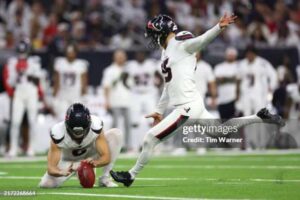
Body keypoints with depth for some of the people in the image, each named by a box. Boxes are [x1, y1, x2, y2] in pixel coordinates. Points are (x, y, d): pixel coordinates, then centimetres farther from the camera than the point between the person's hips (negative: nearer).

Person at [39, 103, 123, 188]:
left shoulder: (95, 126, -32)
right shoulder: (58, 132, -34)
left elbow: (106, 157, -30)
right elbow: (51, 168, -34)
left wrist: (95, 162, -53)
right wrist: (63, 172, -57)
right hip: (69, 161, 0)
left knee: (116, 134, -23)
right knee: (46, 184, -20)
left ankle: (105, 178, -16)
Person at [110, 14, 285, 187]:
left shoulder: (180, 43, -7)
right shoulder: (167, 52, 19)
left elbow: (203, 40, -24)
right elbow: (169, 86, 27)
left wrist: (219, 27, -43)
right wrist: (159, 111, 31)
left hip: (188, 106, -10)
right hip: (191, 105, 10)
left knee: (151, 138, -5)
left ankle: (131, 176, 9)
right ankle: (260, 118, 23)